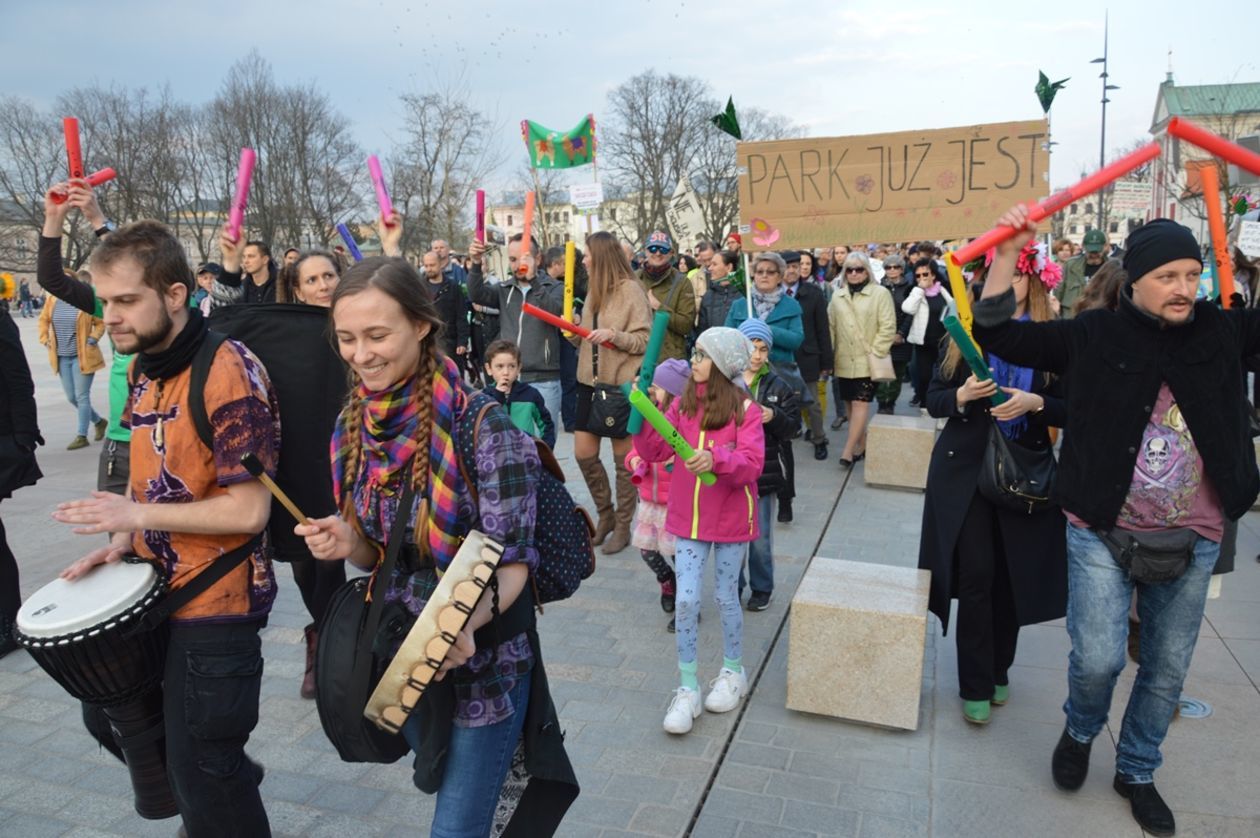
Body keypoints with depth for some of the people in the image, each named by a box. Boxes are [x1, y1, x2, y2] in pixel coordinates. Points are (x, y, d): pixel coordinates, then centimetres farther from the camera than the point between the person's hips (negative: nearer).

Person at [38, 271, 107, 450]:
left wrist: (93, 338, -15)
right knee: (71, 398, 10)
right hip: (62, 357, 5)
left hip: (82, 356, -5)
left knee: (81, 396, -3)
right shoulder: (54, 300, 3)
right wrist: (44, 338, 6)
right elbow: (44, 319, 17)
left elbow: (101, 323, -2)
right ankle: (99, 421, 30)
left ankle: (82, 436, 4)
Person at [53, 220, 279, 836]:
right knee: (109, 716, 26)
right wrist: (123, 543, 1)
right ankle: (233, 776, 45)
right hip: (154, 587, 9)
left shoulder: (229, 373, -22)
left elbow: (247, 510, -24)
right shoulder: (146, 370, 6)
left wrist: (136, 516, -18)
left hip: (215, 604, -9)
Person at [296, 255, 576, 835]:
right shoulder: (354, 424, -4)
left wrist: (466, 619, -39)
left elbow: (513, 562, -21)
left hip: (484, 663, -6)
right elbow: (378, 551, 5)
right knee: (443, 785, 29)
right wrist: (346, 544, -17)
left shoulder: (481, 426, -24)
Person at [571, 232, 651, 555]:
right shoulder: (594, 291, 13)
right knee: (584, 454, 8)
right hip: (591, 382, 8)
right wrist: (573, 332, 1)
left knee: (623, 459, 3)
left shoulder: (630, 290, -9)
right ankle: (605, 514, 27)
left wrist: (613, 335, -25)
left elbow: (646, 341, -13)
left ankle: (623, 527, 15)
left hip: (622, 385, -7)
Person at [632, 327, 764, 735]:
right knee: (686, 601, 1)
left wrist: (716, 459, -38)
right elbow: (655, 451, -2)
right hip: (688, 518, 3)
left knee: (726, 598, 11)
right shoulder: (682, 405, 1)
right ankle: (687, 689, 14)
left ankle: (733, 672, 36)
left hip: (730, 519, -3)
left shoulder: (745, 410, -11)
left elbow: (752, 464, -21)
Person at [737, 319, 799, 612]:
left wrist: (774, 416, -18)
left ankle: (762, 588, 28)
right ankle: (733, 586, 29)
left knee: (760, 536, 10)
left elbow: (793, 426, 0)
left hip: (763, 472, 0)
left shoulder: (778, 387, 0)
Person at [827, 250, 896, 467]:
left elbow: (887, 327, -8)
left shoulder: (880, 293, -3)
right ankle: (861, 446, 21)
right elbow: (831, 327, 12)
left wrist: (874, 353, -12)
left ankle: (848, 451, -12)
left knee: (860, 404, -10)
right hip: (844, 361, 5)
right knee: (849, 405, 9)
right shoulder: (837, 296, 12)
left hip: (867, 362, -5)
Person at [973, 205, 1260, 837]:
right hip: (1103, 532, -3)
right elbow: (996, 333, -6)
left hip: (1193, 540, 3)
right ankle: (1079, 733, 30)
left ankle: (1136, 771, 38)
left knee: (1168, 668, 14)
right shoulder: (1093, 336, -5)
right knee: (1097, 659, -5)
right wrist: (1009, 253, -15)